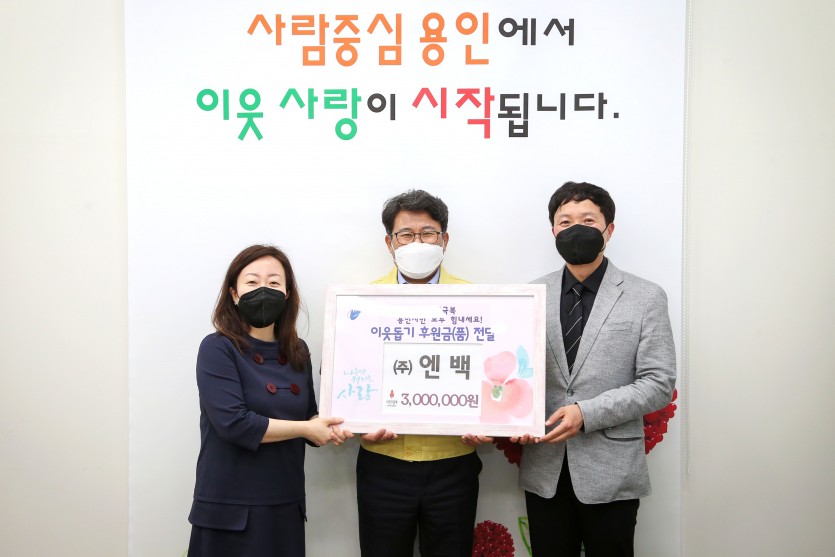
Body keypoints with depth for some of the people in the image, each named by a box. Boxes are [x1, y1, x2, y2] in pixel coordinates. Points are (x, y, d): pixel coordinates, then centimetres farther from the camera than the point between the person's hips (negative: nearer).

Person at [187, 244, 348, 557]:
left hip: (287, 505, 6)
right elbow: (233, 423, -21)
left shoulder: (298, 351, 7)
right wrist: (306, 429, -13)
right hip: (230, 509, -5)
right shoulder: (217, 348, -11)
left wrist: (332, 428, -8)